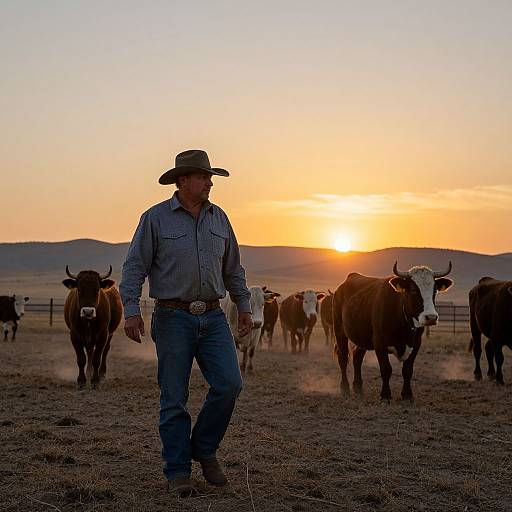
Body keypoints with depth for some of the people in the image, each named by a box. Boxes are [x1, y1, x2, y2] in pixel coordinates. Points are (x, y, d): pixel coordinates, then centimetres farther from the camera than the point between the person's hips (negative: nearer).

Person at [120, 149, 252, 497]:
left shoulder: (218, 217, 10)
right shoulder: (156, 218, -3)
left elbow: (233, 268, 19)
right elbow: (135, 267, -5)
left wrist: (244, 306, 17)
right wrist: (131, 310, -16)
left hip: (213, 317, 4)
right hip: (173, 318, -4)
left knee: (229, 383, -10)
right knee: (174, 398, 0)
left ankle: (204, 448, 13)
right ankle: (178, 473, 11)